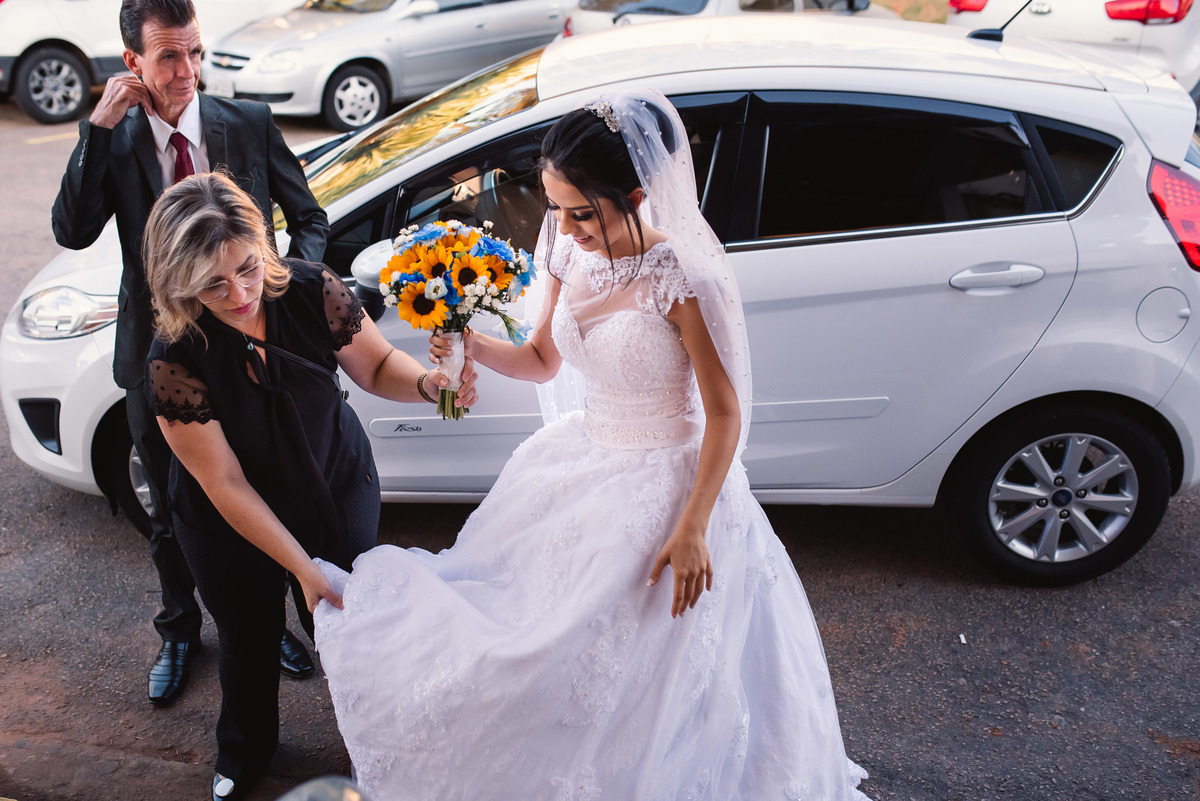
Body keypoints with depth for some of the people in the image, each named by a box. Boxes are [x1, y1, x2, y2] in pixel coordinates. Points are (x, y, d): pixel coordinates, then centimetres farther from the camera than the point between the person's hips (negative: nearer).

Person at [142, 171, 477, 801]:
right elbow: (226, 485, -24)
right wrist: (303, 567, -24)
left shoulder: (311, 291, -25)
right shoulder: (174, 363, -31)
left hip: (337, 485, 1)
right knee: (248, 636, 22)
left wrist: (426, 383, -31)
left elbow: (376, 366, -9)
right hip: (230, 521, -1)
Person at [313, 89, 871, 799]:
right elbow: (543, 360, 9)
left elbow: (726, 412, -19)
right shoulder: (571, 255, -5)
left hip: (666, 483, -6)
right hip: (585, 463, 6)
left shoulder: (684, 279, -24)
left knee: (640, 679, 5)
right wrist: (472, 346, -10)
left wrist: (692, 530, -23)